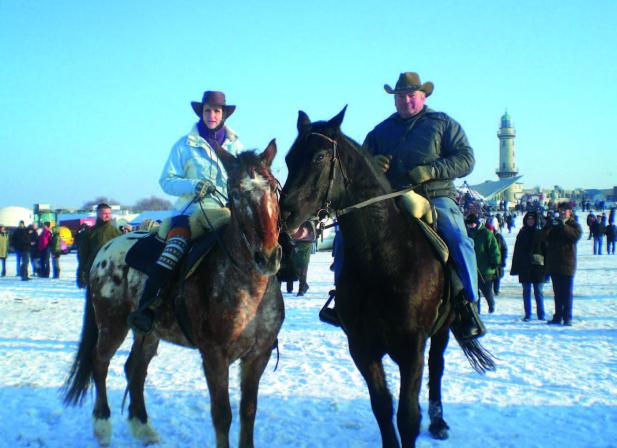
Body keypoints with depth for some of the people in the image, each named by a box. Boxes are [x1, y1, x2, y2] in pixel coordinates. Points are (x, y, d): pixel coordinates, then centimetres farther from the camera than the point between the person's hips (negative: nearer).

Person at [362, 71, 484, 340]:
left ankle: (467, 303, -18)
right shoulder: (381, 131, 22)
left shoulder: (443, 124, 13)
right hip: (389, 200, 3)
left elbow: (466, 159, 3)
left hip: (436, 197, -3)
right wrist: (371, 163, -1)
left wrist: (431, 170, -14)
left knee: (458, 240, -29)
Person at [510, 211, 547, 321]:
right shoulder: (522, 234, 8)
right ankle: (527, 314, 13)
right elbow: (517, 251, 7)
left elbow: (546, 250, 2)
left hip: (537, 267, -2)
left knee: (539, 292, 0)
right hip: (524, 267, 2)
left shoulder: (540, 234, 2)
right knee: (526, 292, 7)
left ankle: (541, 314, 9)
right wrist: (515, 267, 3)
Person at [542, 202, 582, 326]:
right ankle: (557, 317, 14)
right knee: (557, 292, 9)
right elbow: (544, 236, 0)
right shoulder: (553, 224, 14)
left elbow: (577, 235, -18)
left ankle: (567, 318, -1)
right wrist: (549, 225, -16)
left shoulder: (574, 225, 3)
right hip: (553, 263, 4)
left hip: (567, 263, -4)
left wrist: (563, 226, -22)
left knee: (567, 293, -4)